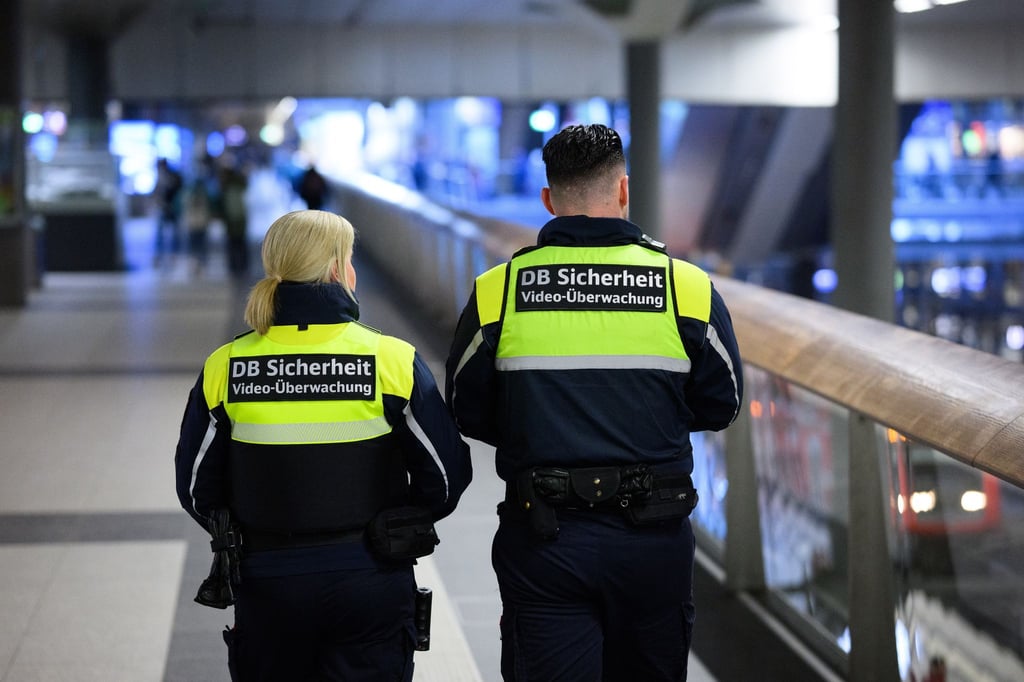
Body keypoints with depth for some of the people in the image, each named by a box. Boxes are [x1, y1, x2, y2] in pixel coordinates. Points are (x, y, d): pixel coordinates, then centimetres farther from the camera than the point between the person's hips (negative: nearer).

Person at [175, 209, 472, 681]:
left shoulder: (225, 367, -4)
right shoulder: (392, 362, -9)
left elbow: (196, 487, 4)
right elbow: (446, 475, -3)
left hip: (265, 585, 2)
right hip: (370, 588, -2)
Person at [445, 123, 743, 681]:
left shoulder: (496, 291, -5)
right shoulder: (687, 286, -5)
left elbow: (468, 413, 4)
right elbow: (720, 405, 6)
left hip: (543, 540, -1)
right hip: (654, 535, 1)